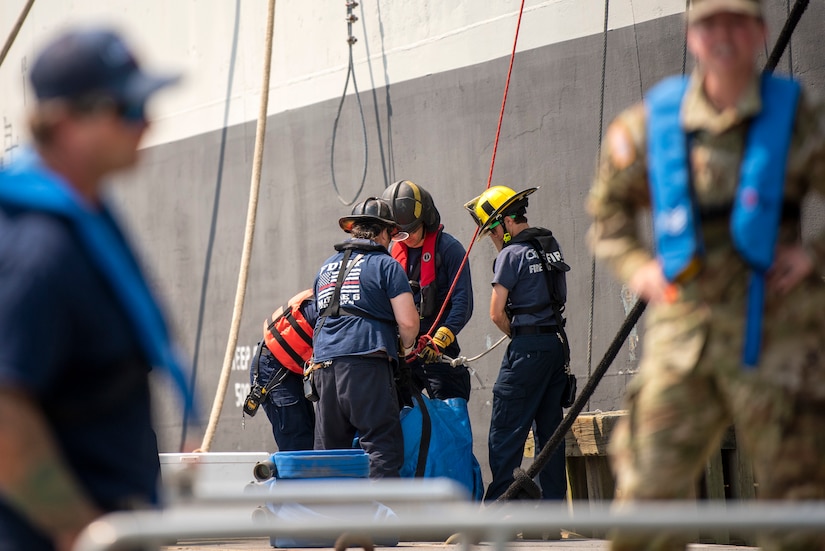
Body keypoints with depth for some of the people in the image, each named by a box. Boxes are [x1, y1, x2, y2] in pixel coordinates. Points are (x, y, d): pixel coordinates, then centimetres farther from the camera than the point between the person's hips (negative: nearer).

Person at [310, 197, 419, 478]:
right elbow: (408, 321, -5)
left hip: (324, 364, 6)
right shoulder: (385, 265, 2)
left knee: (328, 449, 10)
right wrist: (407, 346, 13)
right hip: (366, 364, -6)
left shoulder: (326, 267, 22)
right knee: (383, 446, -7)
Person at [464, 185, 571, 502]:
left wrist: (516, 334, 5)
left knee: (506, 432, -5)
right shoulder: (551, 246, 12)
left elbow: (497, 313, -10)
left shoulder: (512, 254, -11)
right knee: (549, 428, 11)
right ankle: (553, 502, 13)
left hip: (528, 347, -8)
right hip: (557, 343, 8)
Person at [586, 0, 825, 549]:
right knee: (647, 490, -2)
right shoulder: (651, 122, 7)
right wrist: (637, 267, 8)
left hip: (775, 333, -2)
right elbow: (609, 206, 23)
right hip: (681, 325, 2)